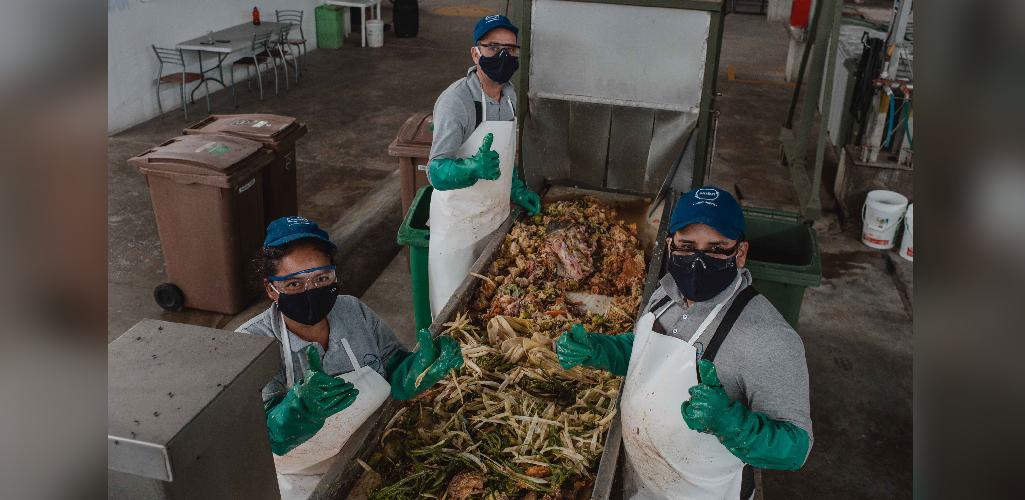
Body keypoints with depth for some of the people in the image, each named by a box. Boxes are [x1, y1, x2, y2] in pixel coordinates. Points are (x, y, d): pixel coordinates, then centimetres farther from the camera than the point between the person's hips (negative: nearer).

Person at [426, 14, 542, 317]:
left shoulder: (509, 95, 1)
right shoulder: (455, 101, -24)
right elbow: (436, 172, -30)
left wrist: (517, 189, 7)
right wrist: (475, 168, -48)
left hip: (498, 213, 7)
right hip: (459, 220, -7)